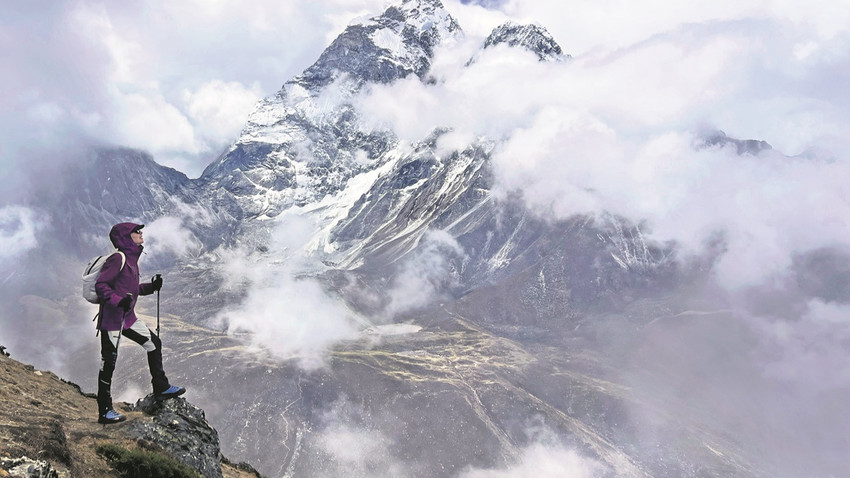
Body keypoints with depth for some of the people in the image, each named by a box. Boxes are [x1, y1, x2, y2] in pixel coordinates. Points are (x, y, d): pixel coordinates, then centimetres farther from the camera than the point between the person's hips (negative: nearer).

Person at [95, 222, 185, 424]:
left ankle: (161, 387, 24)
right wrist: (118, 301, -32)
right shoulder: (118, 259, -16)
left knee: (154, 343, 12)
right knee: (108, 363, -1)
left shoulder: (131, 259, 13)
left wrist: (152, 286, 8)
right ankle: (104, 411, 8)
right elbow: (101, 285, -20)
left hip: (128, 318, 9)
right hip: (112, 319, -9)